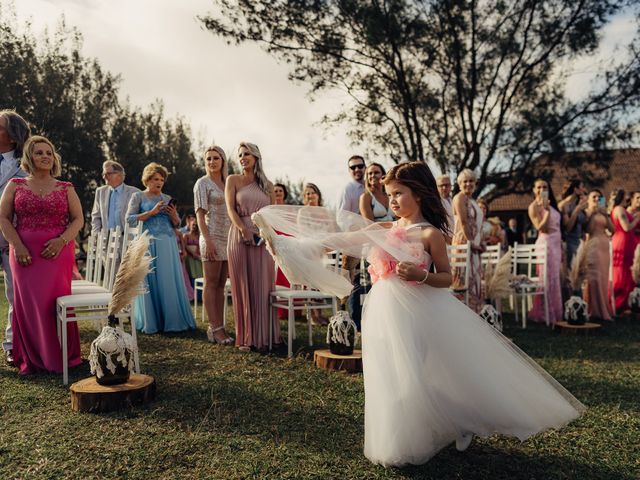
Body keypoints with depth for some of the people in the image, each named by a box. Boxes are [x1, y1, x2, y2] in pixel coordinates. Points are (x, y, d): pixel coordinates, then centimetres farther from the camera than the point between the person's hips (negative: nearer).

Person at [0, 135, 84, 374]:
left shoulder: (66, 188, 8)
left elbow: (78, 219, 5)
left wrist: (62, 240, -12)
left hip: (58, 253, -1)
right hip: (25, 253, 1)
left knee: (56, 303, -1)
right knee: (28, 303, 2)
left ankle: (59, 358, 10)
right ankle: (31, 359, 14)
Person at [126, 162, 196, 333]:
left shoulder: (167, 198, 16)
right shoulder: (138, 196, 6)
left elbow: (177, 224, 17)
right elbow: (129, 219, -6)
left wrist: (173, 215, -4)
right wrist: (152, 212, -13)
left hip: (168, 244, 3)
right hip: (149, 243, -3)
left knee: (170, 281, 0)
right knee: (150, 281, -2)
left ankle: (171, 319, 8)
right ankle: (151, 321, 8)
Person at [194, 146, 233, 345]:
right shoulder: (202, 183, -1)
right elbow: (200, 214, -8)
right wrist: (207, 241, -17)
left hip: (228, 238, 6)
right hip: (212, 237, -6)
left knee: (221, 285, 8)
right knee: (211, 284, -3)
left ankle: (219, 327, 13)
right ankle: (215, 329, 0)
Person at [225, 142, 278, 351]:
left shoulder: (267, 185, 13)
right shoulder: (233, 180, 6)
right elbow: (231, 209, -4)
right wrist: (244, 230, -17)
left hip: (262, 240, 2)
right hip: (239, 238, -2)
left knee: (263, 287, 4)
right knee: (242, 287, 0)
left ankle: (263, 335, 14)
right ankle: (245, 338, 8)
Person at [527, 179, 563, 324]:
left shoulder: (551, 205, 17)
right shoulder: (534, 206, -6)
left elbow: (557, 228, 17)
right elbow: (541, 228, -15)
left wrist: (561, 249, 15)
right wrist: (546, 211, -23)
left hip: (556, 244, 8)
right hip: (545, 244, -8)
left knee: (555, 278, 10)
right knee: (547, 279, -6)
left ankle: (555, 312, 18)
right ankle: (544, 314, 1)